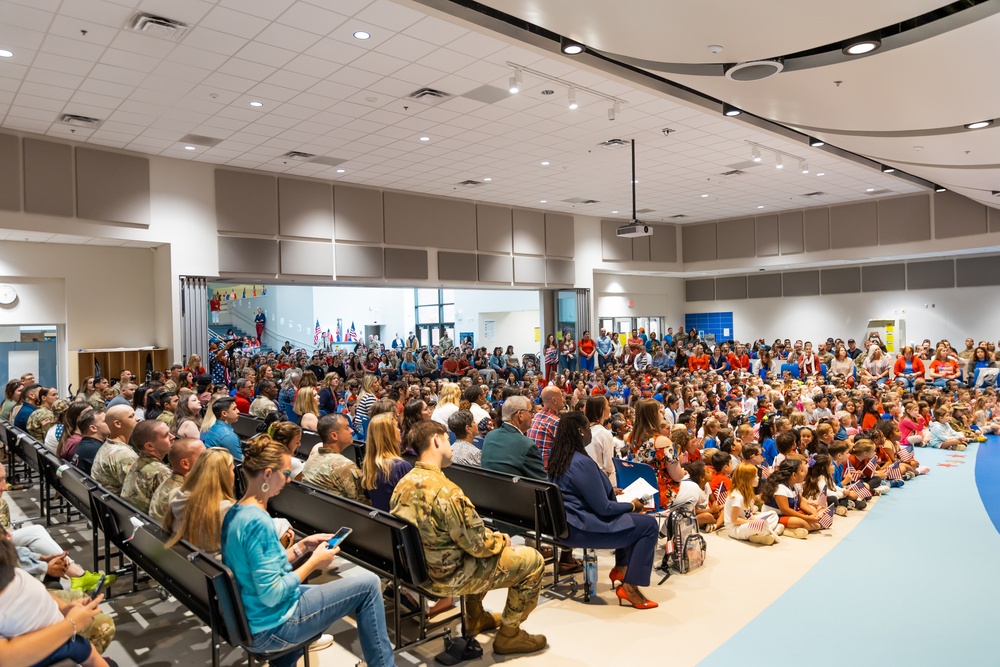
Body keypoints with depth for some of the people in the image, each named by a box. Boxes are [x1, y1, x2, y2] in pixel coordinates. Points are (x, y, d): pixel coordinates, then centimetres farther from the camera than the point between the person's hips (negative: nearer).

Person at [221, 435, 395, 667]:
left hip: (249, 618, 10)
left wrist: (302, 547, 5)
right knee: (367, 583, -7)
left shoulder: (236, 512, 3)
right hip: (268, 629, -10)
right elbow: (271, 594, -26)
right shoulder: (258, 522, -27)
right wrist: (314, 562, -16)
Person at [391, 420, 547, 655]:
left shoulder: (403, 483, -3)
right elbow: (478, 544, -22)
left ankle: (475, 618, 40)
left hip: (419, 568, 9)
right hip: (448, 576, -9)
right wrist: (501, 539, 0)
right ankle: (509, 635, 16)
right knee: (532, 560, 2)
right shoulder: (445, 490, -30)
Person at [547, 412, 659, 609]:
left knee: (631, 518, 25)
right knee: (648, 525, -8)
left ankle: (621, 568, 24)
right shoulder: (582, 462, -23)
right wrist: (632, 506, -4)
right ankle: (629, 587, -3)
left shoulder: (558, 458, 5)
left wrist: (610, 491, 20)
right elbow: (603, 508, -20)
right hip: (579, 527, -10)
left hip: (565, 521, 10)